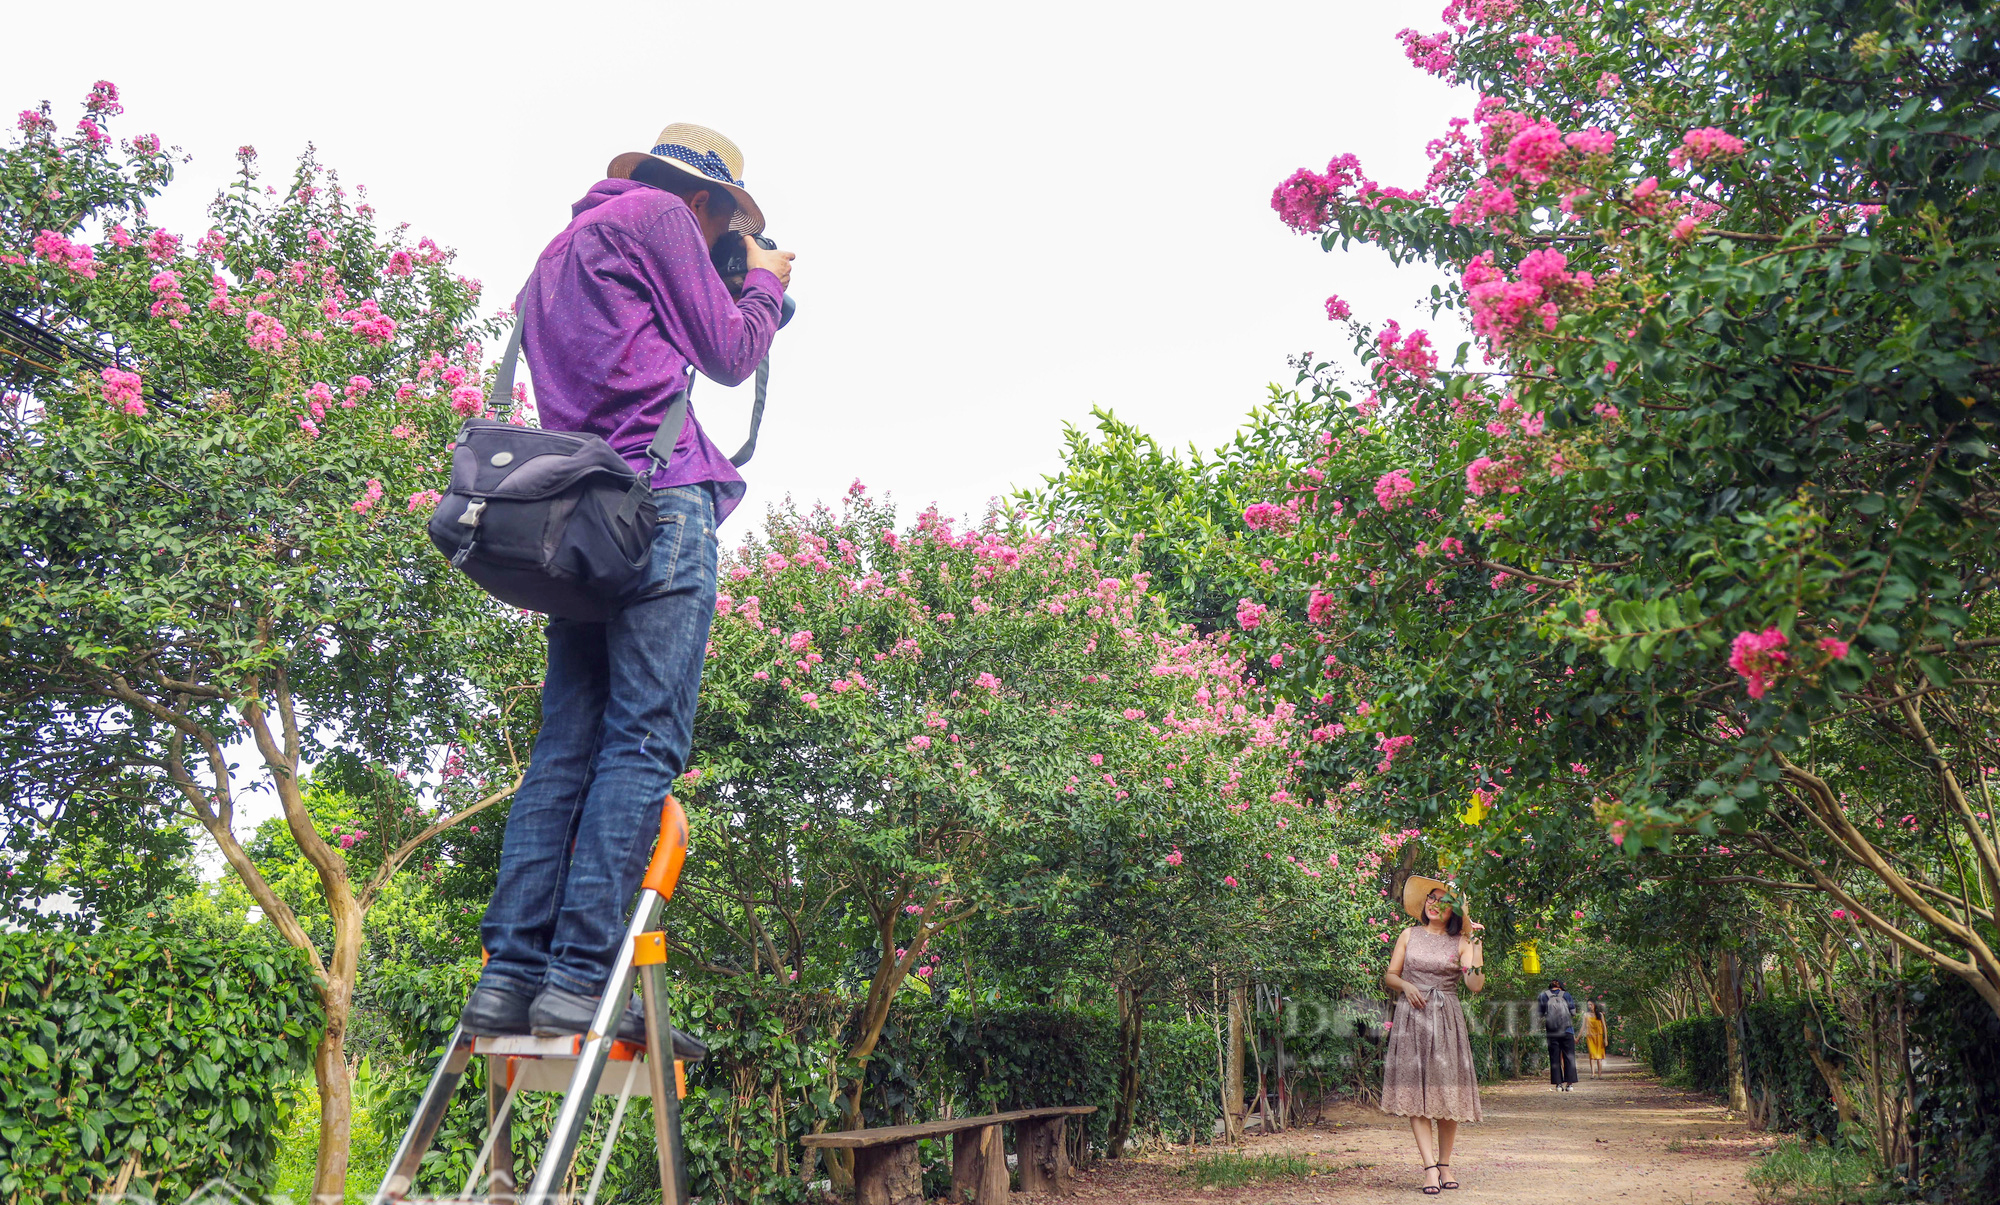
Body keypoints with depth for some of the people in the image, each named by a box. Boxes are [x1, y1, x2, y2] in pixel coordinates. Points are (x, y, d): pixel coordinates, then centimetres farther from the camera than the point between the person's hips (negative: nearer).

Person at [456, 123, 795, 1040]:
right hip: (658, 500, -9)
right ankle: (580, 972, -16)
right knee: (643, 740, -12)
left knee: (566, 745, 3)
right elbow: (727, 355, 5)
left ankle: (510, 971, -1)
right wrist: (765, 286, 23)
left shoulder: (559, 251, 32)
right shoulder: (658, 215, 6)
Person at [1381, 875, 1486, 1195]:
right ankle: (1430, 1167, -9)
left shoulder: (1460, 942, 5)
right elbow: (1390, 975, 11)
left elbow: (1475, 984, -9)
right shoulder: (1409, 935, 9)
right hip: (1411, 1016, 0)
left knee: (1447, 1091, -1)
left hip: (1447, 1019, 0)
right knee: (1414, 1092, -8)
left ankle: (1445, 1165, 11)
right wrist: (1406, 986, -8)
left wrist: (1477, 944, -12)